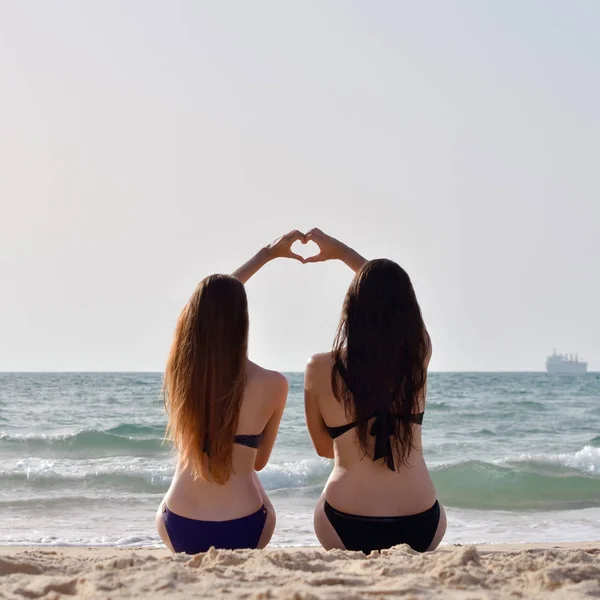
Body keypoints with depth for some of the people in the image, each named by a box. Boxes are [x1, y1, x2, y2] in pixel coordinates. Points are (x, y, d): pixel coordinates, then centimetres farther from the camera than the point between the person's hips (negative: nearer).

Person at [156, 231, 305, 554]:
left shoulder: (179, 367, -4)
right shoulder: (273, 384, -12)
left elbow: (213, 303, 13)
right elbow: (259, 461, 3)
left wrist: (267, 253, 24)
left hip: (179, 529, 1)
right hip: (241, 530, -1)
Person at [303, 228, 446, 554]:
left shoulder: (320, 369, -7)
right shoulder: (419, 355, -1)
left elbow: (324, 448, 7)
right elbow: (394, 299, 19)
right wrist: (342, 252, 28)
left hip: (347, 527, -1)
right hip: (421, 527, 1)